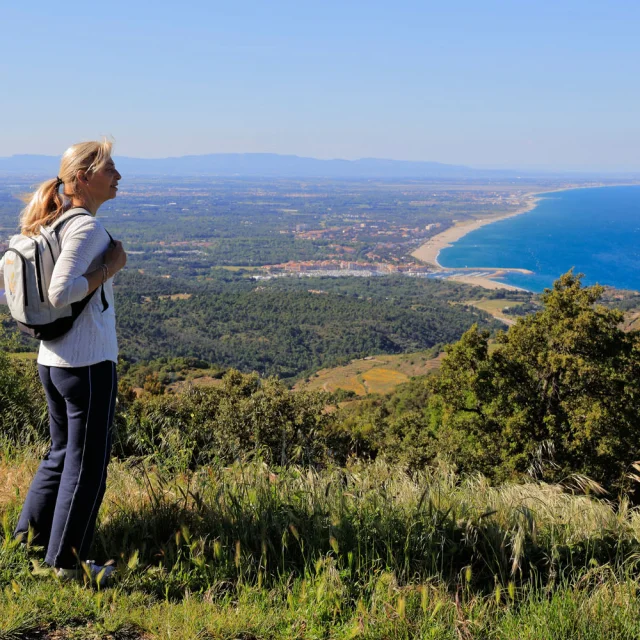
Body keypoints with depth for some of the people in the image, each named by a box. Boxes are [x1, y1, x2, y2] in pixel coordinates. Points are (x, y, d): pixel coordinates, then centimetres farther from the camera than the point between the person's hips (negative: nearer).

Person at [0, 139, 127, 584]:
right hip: (89, 362, -9)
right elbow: (61, 292, -26)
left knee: (62, 452, 23)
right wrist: (110, 267, -17)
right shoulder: (87, 226, -16)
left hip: (52, 360, 9)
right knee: (87, 462, 4)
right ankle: (67, 560, 14)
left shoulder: (51, 225, 11)